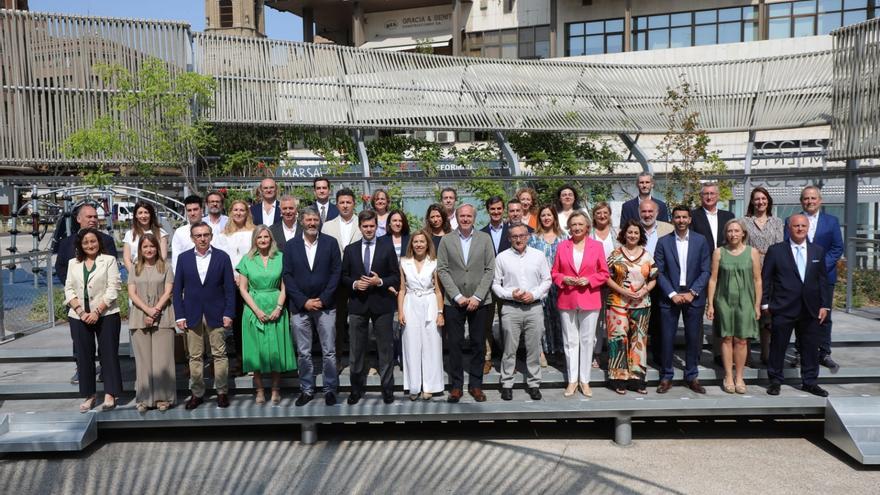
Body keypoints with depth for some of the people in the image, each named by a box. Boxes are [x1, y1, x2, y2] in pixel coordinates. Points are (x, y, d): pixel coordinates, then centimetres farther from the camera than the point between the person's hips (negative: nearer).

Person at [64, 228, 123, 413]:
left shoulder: (109, 260, 1)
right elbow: (69, 289, 7)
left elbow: (113, 288, -6)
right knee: (84, 356, 6)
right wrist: (80, 312, -8)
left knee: (108, 354, -2)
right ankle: (89, 395, 16)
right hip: (79, 316, 4)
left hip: (106, 315, -3)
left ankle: (110, 394, 5)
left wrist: (97, 312, -13)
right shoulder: (73, 263, 12)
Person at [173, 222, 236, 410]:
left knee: (219, 354, 3)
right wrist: (179, 315, -2)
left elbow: (229, 287, 0)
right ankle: (197, 393, 18)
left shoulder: (222, 257, 0)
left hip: (216, 314, -1)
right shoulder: (183, 258, 4)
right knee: (195, 357, 7)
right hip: (192, 315, 1)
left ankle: (222, 392, 15)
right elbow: (177, 289, 5)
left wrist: (228, 314, -7)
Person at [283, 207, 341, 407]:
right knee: (303, 353, 8)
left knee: (329, 352, 3)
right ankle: (307, 390, 21)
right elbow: (287, 276, 1)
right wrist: (304, 301, -8)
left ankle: (330, 389, 16)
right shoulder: (290, 245, 4)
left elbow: (336, 272, -2)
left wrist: (323, 299, -8)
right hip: (299, 307, 1)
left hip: (325, 306, -1)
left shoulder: (330, 243, 1)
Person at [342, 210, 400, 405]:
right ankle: (357, 389, 21)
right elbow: (344, 276, 9)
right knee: (356, 350, 8)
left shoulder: (387, 248, 2)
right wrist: (354, 283, -10)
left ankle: (387, 389, 17)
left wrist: (380, 281, -15)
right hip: (357, 304, 1)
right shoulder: (350, 249, 7)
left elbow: (396, 277, 1)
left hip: (381, 304, -1)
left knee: (385, 349, 5)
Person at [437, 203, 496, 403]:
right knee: (454, 344, 3)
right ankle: (456, 385, 14)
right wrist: (458, 296, -9)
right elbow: (442, 270, -1)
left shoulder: (485, 239, 4)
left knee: (478, 343, 6)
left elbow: (490, 270, -1)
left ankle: (475, 385, 18)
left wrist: (477, 297, -9)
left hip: (479, 302, 0)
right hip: (454, 302, 0)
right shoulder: (446, 240, 4)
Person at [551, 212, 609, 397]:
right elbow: (555, 272, 8)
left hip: (589, 300, -1)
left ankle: (584, 380, 15)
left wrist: (589, 280, -12)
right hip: (567, 300, 1)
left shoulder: (596, 246, 3)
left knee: (587, 340, 5)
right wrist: (564, 279, -12)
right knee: (570, 341, 6)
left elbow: (604, 273, 4)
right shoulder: (562, 246, 5)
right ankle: (572, 379, 15)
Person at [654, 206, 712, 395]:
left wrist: (692, 292, -9)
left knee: (693, 339, 7)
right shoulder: (663, 242, 2)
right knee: (667, 338, 2)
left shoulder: (701, 241, 3)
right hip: (670, 297, -1)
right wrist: (672, 294, -11)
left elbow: (705, 271, 1)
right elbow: (659, 272, -1)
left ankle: (692, 377, 20)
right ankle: (666, 377, 13)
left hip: (693, 297, 1)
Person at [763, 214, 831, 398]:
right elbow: (765, 278, -1)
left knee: (811, 347, 10)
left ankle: (809, 381, 24)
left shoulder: (818, 251, 8)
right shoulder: (775, 250, -2)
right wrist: (765, 303, -4)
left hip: (811, 309, 3)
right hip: (783, 309, -3)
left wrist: (825, 305, 4)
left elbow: (823, 279, 9)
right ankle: (775, 381, 17)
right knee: (778, 346, 4)